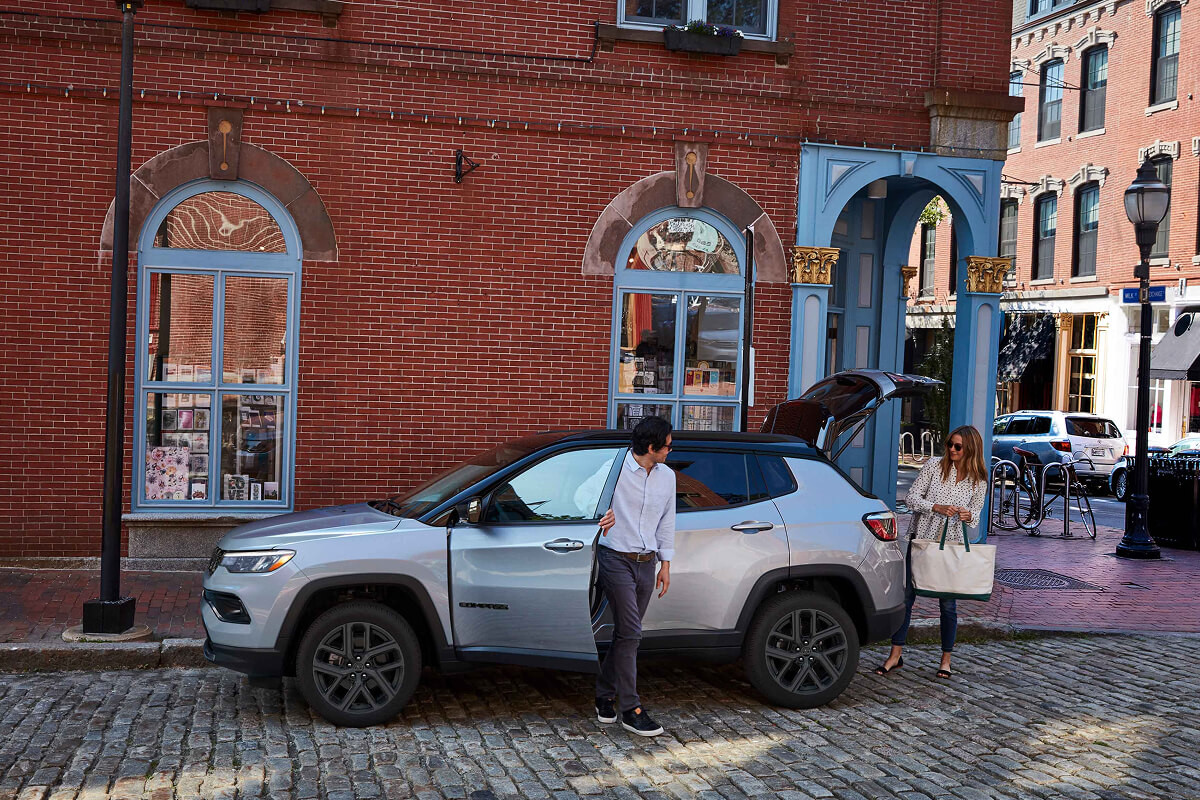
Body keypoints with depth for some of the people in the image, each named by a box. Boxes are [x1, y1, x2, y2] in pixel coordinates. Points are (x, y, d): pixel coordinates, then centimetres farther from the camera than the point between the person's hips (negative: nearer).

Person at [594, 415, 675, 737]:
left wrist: (665, 563, 17)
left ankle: (605, 696, 23)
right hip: (616, 559, -6)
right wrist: (600, 514, -21)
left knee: (626, 633, 10)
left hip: (646, 564, 6)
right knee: (630, 633, -10)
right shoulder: (614, 468, -10)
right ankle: (631, 709, -4)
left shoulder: (667, 476, 11)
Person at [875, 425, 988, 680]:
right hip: (921, 539, 0)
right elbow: (911, 498, -4)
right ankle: (896, 655, 10)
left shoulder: (979, 480, 2)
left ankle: (946, 659, 19)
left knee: (948, 602, 4)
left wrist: (969, 516, -14)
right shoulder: (934, 465, -2)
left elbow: (976, 513, 10)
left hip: (952, 544, 0)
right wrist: (937, 508, -19)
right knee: (906, 595, 1)